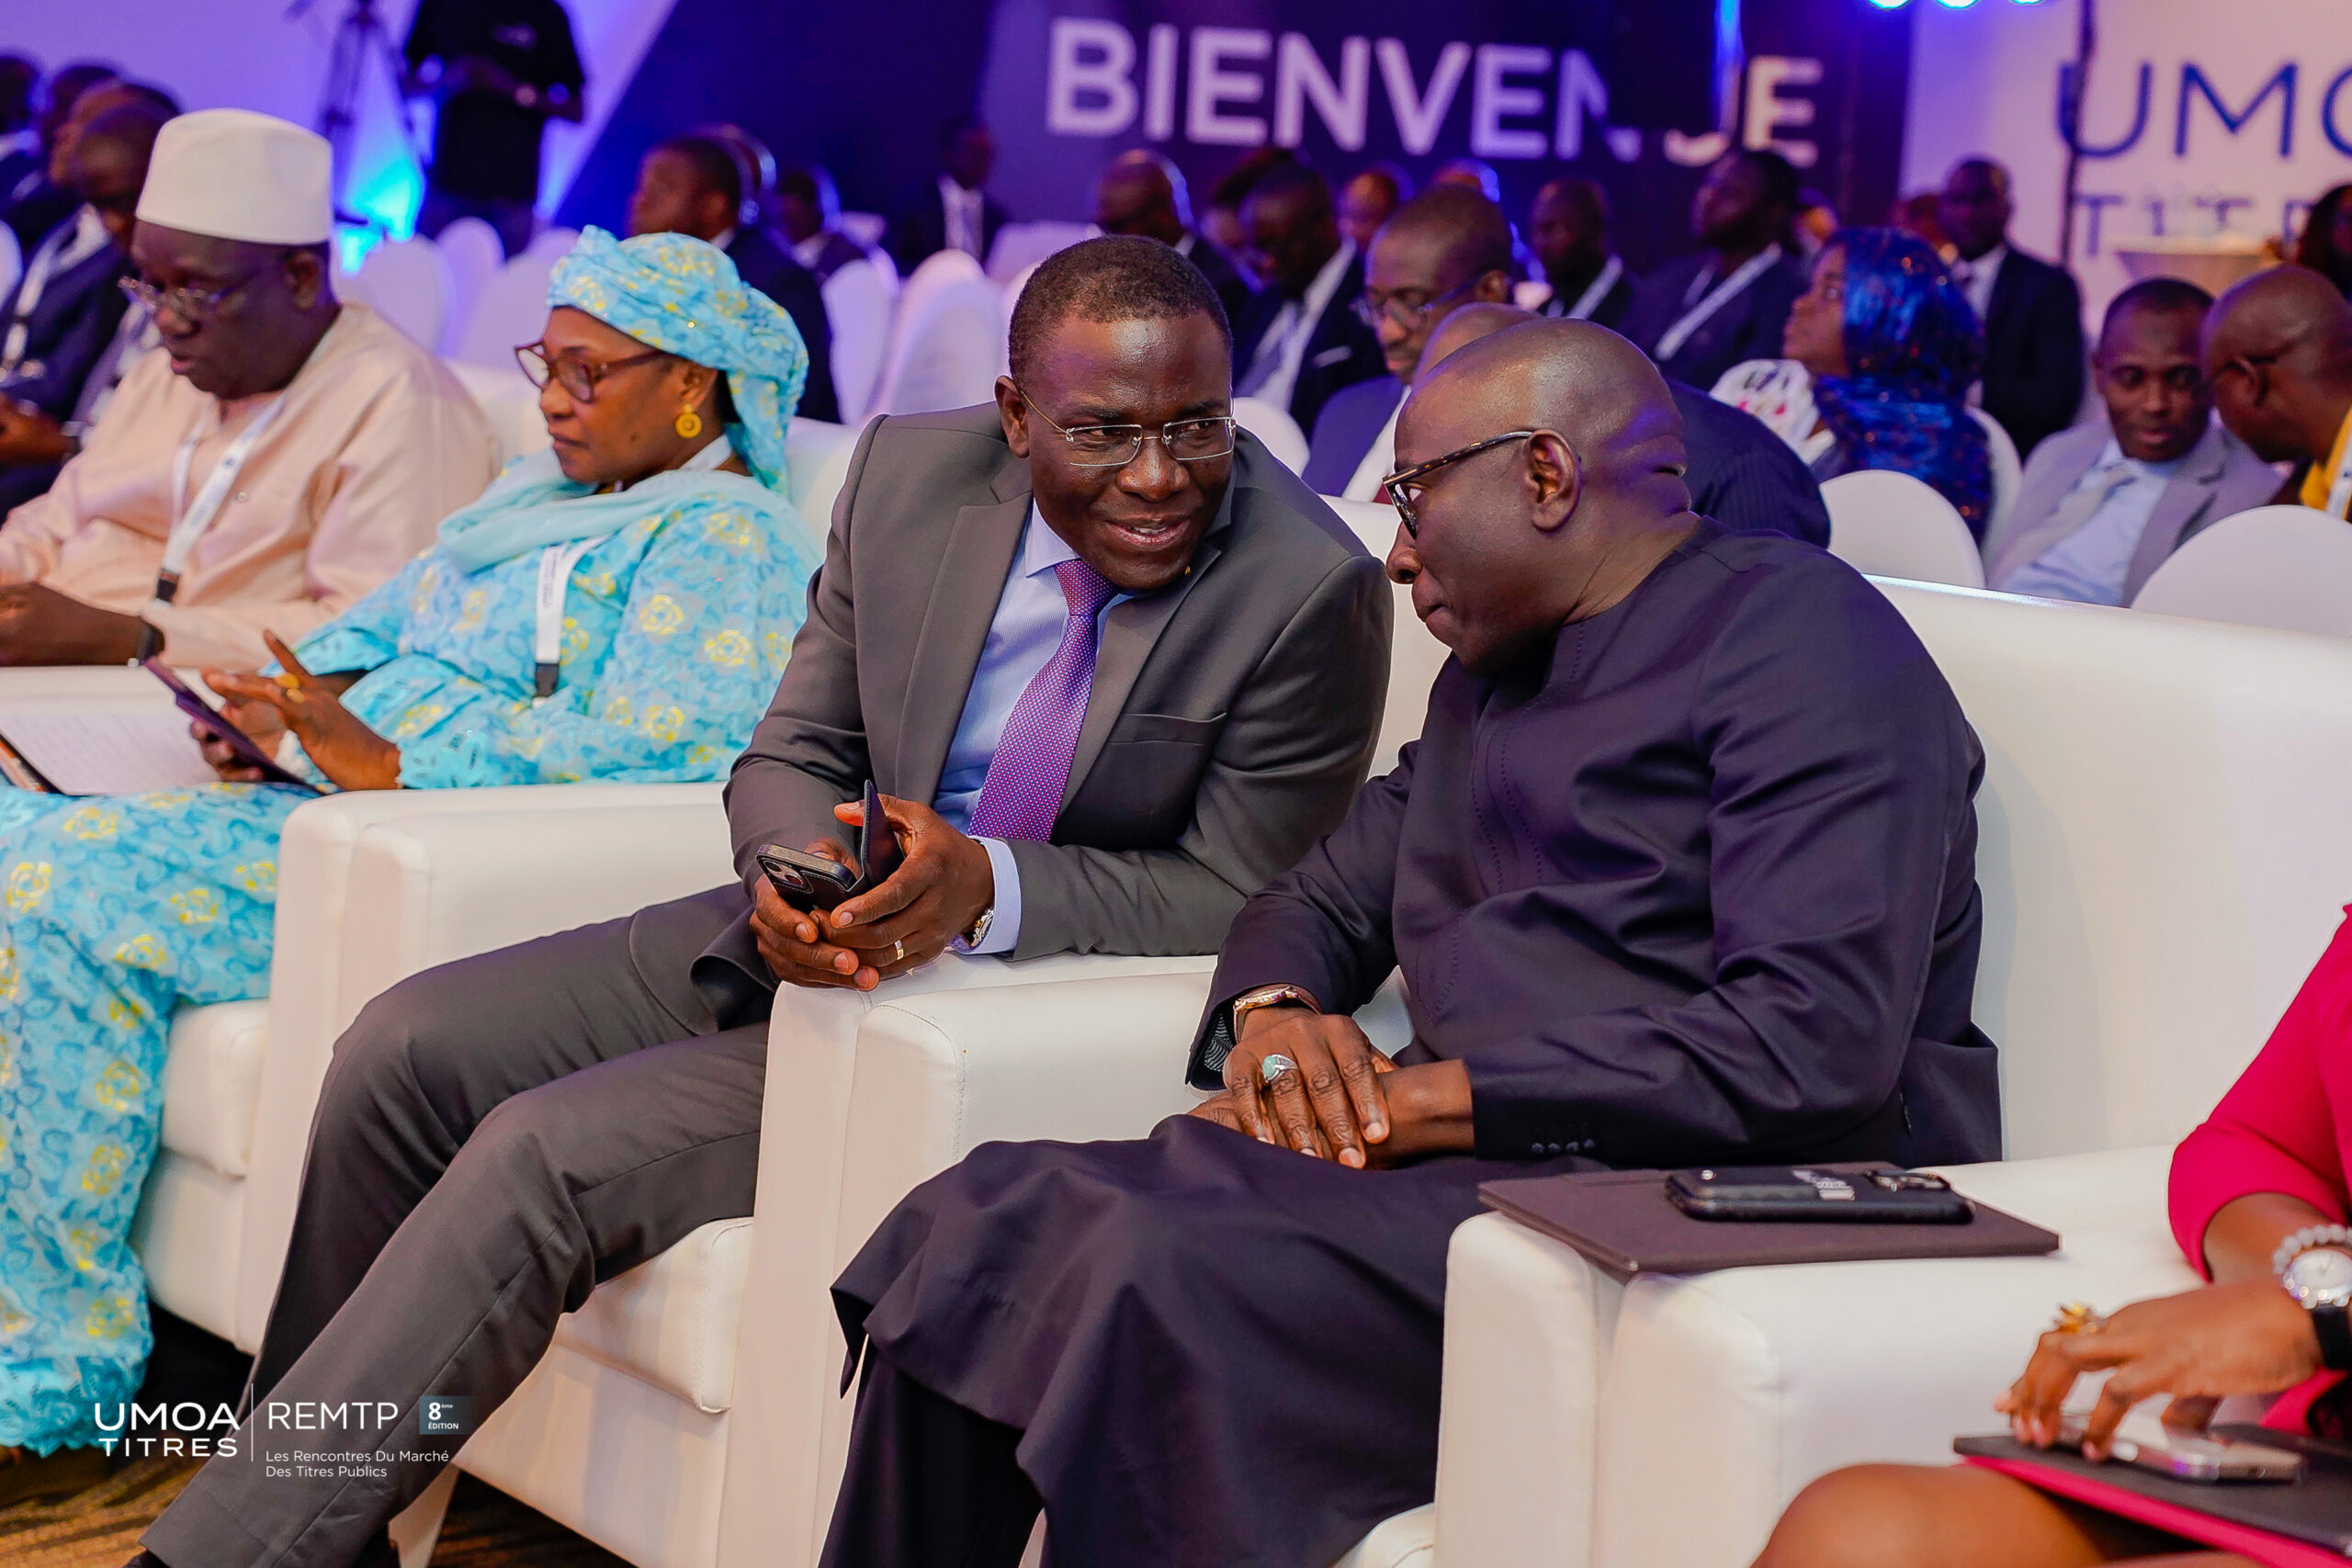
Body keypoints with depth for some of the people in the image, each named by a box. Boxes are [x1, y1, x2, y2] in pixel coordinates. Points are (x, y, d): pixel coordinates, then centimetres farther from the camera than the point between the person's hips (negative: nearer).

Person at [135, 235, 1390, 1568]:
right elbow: (794, 755, 5)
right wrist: (796, 869, -21)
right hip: (814, 939, 6)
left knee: (545, 1154, -20)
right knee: (406, 1052, -6)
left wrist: (989, 887, -29)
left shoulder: (1315, 590, -19)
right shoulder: (910, 473, -3)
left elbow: (1240, 896, -13)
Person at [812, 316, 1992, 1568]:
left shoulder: (1803, 635, -5)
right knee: (979, 1224, -13)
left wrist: (1435, 1097, -15)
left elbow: (1815, 1050, -17)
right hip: (1469, 1165, 9)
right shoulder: (1492, 675, 26)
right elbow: (1321, 896, 31)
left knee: (1163, 1269, -31)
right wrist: (1270, 1013, 4)